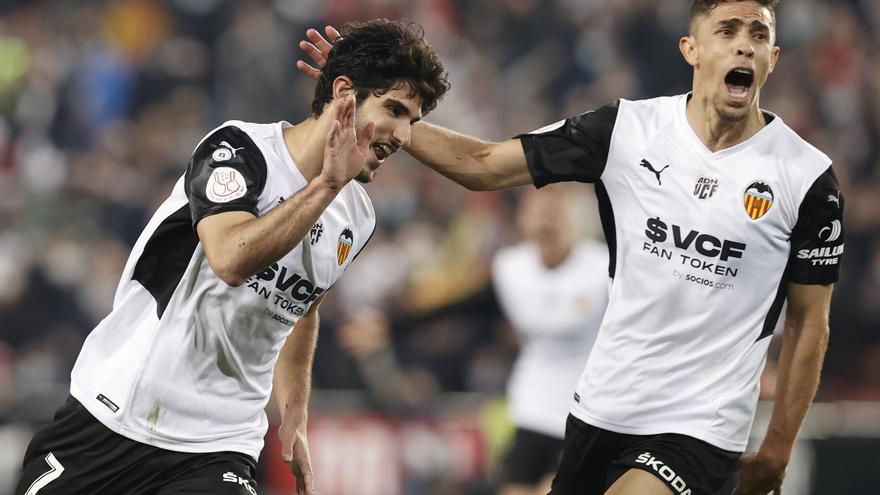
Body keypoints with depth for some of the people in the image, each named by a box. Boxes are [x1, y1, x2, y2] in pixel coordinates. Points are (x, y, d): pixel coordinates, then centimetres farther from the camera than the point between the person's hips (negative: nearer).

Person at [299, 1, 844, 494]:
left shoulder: (809, 178, -8)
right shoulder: (627, 128, -2)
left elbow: (810, 323, 0)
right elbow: (483, 165, 2)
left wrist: (778, 450, 1)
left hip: (698, 429, -4)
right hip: (601, 408, 4)